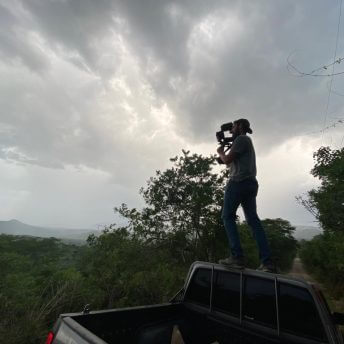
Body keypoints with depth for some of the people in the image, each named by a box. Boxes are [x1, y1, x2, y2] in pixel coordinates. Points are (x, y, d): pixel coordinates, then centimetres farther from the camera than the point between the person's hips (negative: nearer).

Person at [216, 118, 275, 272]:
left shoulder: (241, 139, 0)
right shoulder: (247, 141, 29)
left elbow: (227, 160, -8)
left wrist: (220, 152, 11)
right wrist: (224, 153, 23)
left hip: (239, 182, -9)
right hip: (251, 184, 9)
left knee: (227, 216, -5)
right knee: (253, 219, 3)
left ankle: (237, 257, -11)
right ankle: (267, 261, 0)